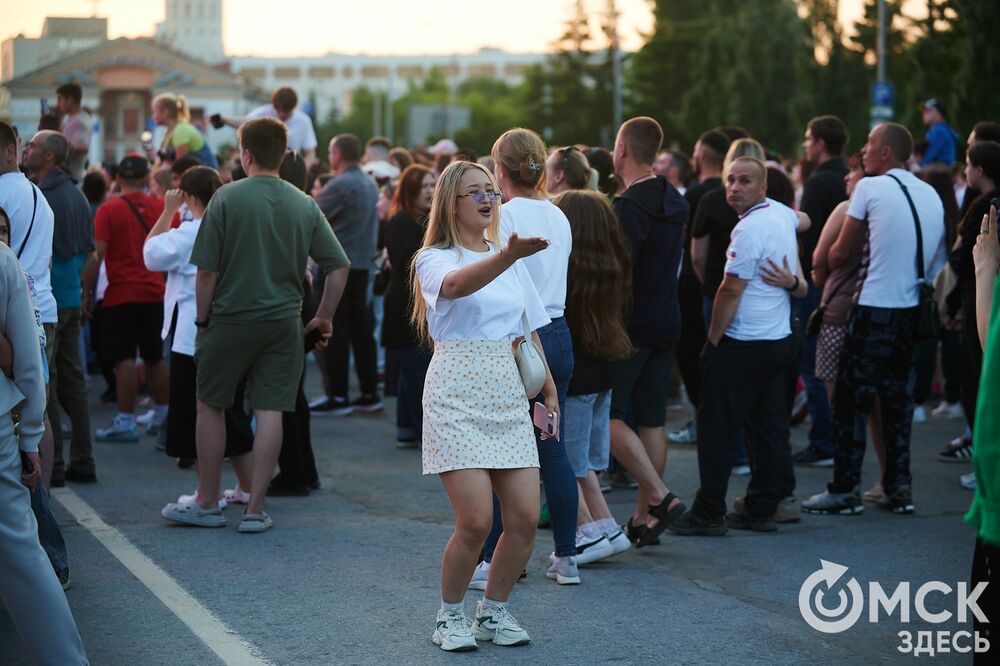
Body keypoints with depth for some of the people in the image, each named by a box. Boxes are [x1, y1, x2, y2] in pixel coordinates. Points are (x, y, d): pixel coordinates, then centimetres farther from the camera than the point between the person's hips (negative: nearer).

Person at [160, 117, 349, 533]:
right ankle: (255, 510, 5)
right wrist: (324, 318, 12)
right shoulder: (304, 205, 3)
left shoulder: (227, 198, -8)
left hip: (231, 318, -2)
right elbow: (339, 267, 2)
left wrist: (202, 318, 3)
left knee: (210, 406, 12)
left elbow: (207, 271, -9)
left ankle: (207, 504, 19)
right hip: (283, 322, 3)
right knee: (269, 412, 4)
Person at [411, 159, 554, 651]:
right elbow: (456, 285, -28)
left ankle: (494, 611, 18)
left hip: (507, 395, 6)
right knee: (476, 521, -13)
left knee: (524, 517, -4)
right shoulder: (434, 259, -2)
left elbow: (529, 331, 24)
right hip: (457, 397, -6)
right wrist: (508, 255, -44)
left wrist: (549, 391, 15)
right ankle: (450, 616, 10)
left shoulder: (510, 260, 17)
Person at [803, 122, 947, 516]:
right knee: (898, 400, 13)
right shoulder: (932, 195, 10)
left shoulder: (870, 188, -8)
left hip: (875, 310, -7)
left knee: (850, 401, 0)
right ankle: (899, 488, 14)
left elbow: (840, 251, -1)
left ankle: (845, 490, 2)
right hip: (913, 310, 7)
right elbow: (936, 258, 13)